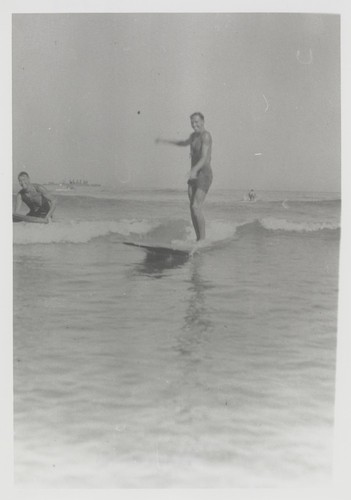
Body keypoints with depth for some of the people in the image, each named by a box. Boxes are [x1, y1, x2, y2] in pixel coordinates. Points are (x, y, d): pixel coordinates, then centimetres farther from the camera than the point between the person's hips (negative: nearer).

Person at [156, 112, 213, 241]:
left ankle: (203, 239, -7)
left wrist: (194, 169, -45)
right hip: (194, 176, 9)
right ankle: (198, 240, 10)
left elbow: (204, 158, -28)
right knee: (193, 209, 4)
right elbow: (185, 143, 38)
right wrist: (166, 141, 40)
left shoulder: (206, 135, -16)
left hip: (204, 176, -9)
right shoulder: (194, 135, 14)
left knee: (196, 207, -18)